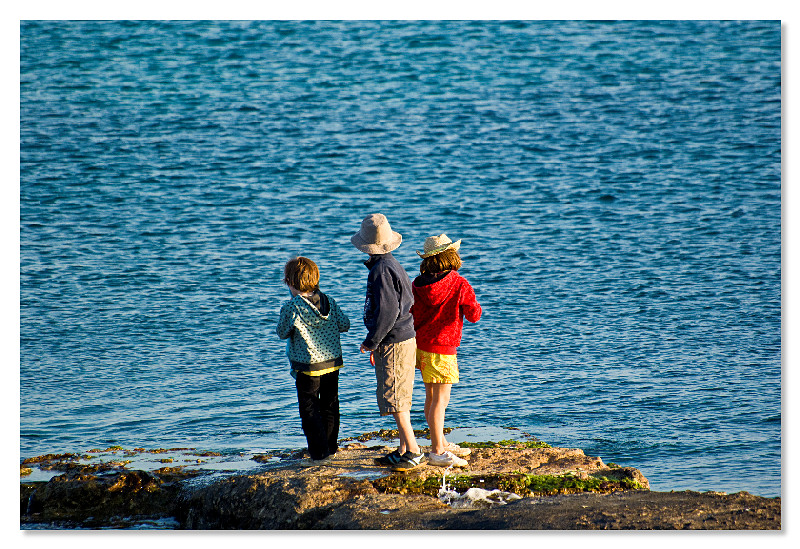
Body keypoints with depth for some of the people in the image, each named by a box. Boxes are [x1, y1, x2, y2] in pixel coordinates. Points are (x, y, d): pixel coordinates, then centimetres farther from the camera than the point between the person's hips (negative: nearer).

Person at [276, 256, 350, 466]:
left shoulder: (291, 307, -17)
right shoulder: (328, 301, -2)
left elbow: (282, 333, -5)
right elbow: (345, 325, 2)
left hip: (308, 366, -6)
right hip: (333, 362, 6)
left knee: (310, 411, 2)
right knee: (330, 406, 18)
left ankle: (320, 454, 1)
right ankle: (330, 447, 28)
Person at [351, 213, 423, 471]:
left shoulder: (381, 270, -18)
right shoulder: (392, 264, 13)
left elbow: (387, 311, -23)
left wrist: (370, 343, -12)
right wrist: (377, 345, 23)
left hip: (394, 343, -10)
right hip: (402, 339, 10)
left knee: (393, 399, -6)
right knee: (397, 400, 14)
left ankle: (413, 451, -5)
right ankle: (403, 450, 19)